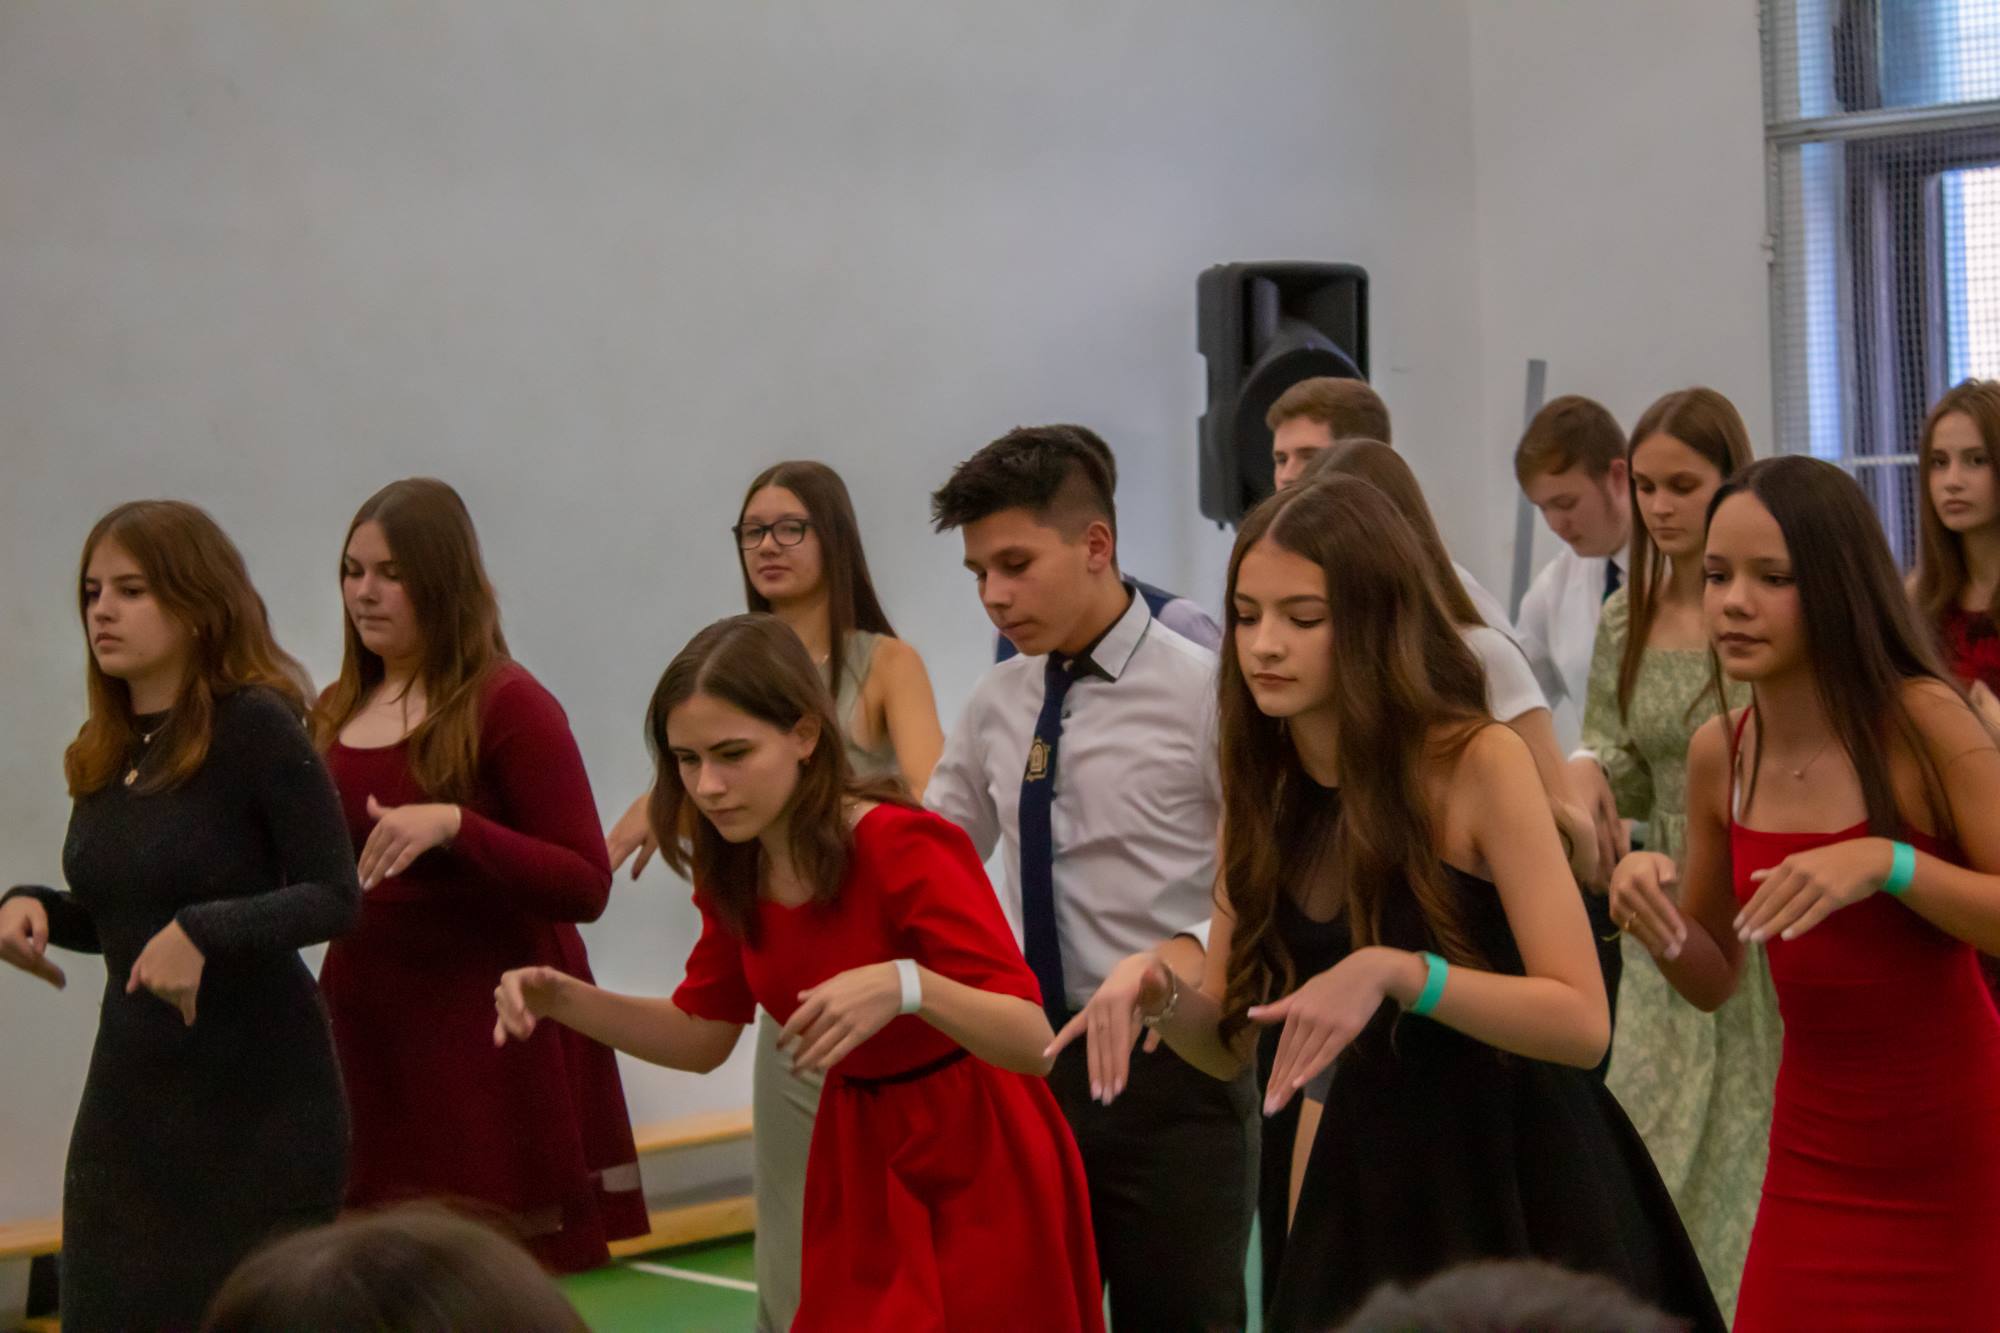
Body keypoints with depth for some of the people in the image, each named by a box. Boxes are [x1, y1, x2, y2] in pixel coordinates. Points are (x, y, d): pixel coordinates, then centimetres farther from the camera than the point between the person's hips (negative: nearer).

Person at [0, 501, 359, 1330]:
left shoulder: (256, 726, -13)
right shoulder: (105, 751, 8)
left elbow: (335, 897, -15)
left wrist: (203, 932, -28)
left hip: (259, 1096, -7)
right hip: (129, 1091, 7)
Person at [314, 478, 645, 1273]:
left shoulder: (509, 706, -8)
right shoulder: (338, 712, 10)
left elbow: (586, 887, -13)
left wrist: (454, 825, -24)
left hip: (487, 1037, -5)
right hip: (365, 1025, 6)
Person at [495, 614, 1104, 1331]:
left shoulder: (904, 850, -25)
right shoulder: (733, 865, -6)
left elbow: (1034, 1042, -29)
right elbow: (702, 1036, 8)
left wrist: (906, 985, -46)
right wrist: (562, 998, -8)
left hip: (979, 1174, -6)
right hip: (857, 1170, 6)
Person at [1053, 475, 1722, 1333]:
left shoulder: (1479, 764, -17)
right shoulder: (1261, 787, 0)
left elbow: (1582, 1024, -22)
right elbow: (1228, 1044, 4)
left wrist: (1394, 971, -33)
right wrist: (1160, 989, -17)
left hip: (1525, 1198, -5)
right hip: (1367, 1190, 5)